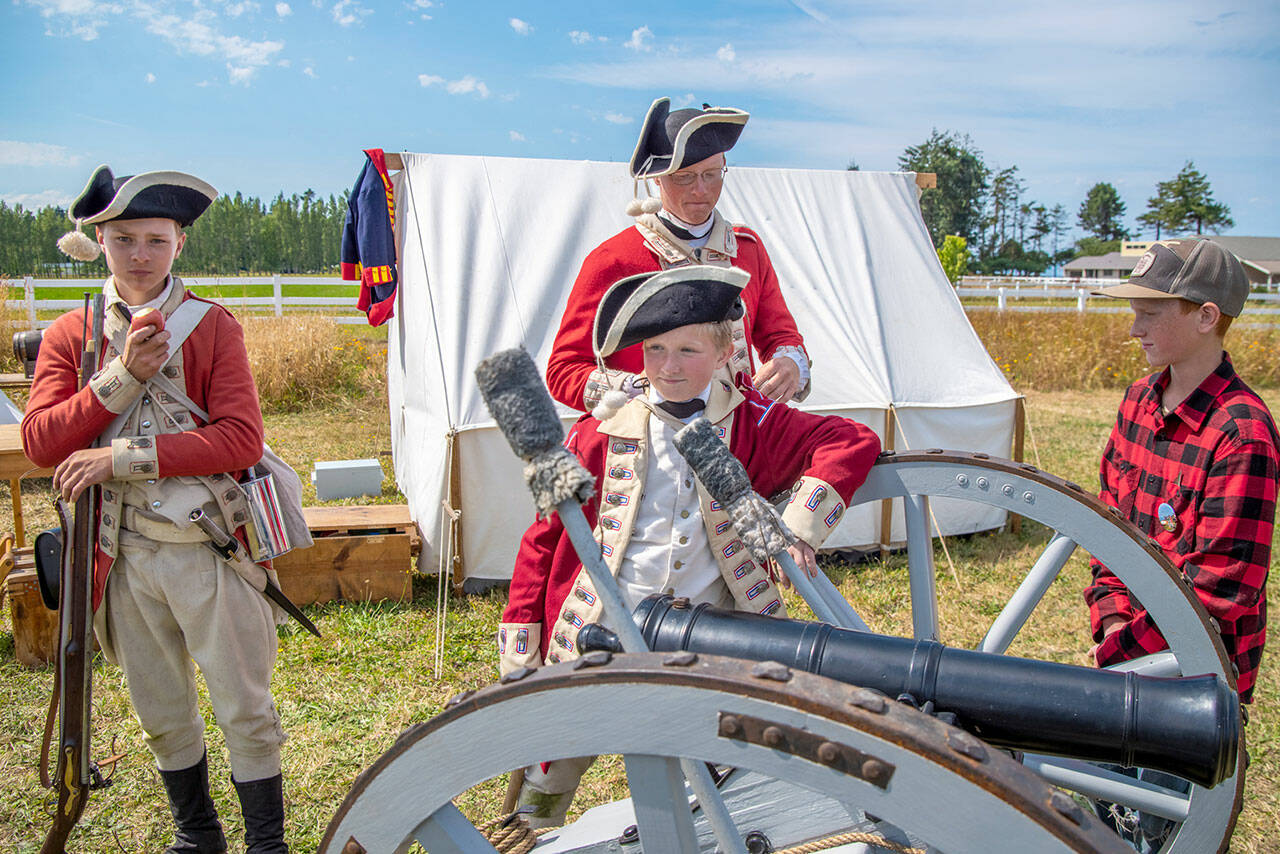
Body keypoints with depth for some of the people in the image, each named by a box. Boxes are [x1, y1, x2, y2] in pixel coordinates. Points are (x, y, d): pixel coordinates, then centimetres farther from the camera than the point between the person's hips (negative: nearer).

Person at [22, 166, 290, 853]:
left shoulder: (212, 326, -3)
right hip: (124, 556, 3)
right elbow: (40, 442, -5)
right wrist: (124, 375, -16)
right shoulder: (69, 336, 6)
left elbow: (241, 439, -14)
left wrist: (120, 458, -17)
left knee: (245, 710, 3)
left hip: (210, 547, -3)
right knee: (161, 715, 18)